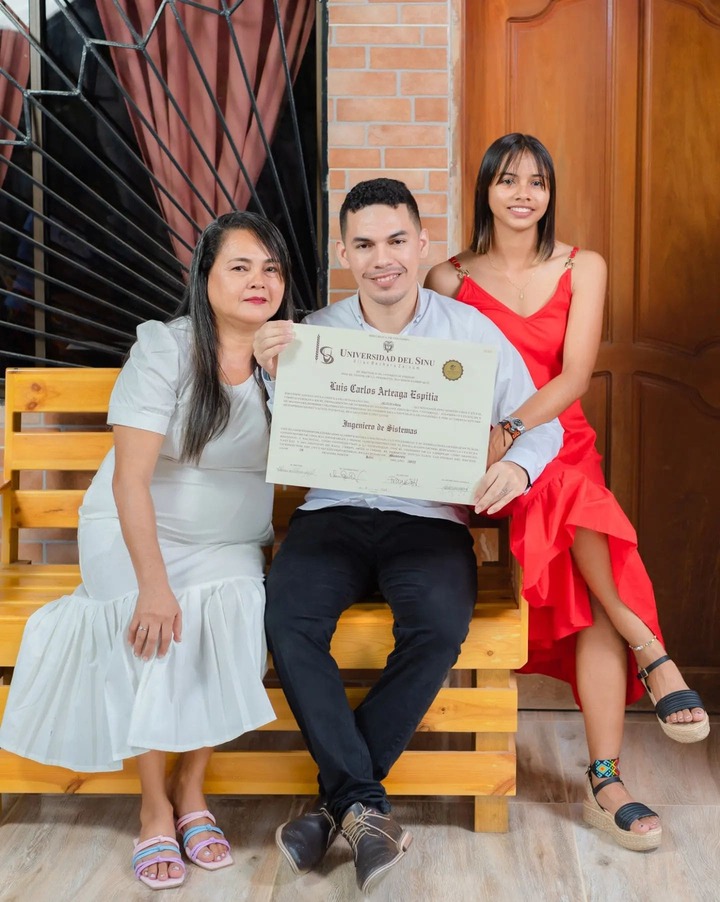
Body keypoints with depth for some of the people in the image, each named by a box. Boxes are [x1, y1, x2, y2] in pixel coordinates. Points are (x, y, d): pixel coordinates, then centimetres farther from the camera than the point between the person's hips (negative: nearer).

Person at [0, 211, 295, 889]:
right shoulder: (164, 349, -12)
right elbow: (130, 478, -18)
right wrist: (153, 586, -27)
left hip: (229, 542, 3)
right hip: (136, 530, -2)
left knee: (236, 608, -27)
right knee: (155, 626, -29)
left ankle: (192, 788, -8)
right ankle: (155, 806, -11)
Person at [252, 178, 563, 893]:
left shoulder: (471, 331, 4)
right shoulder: (314, 332, 6)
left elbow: (540, 422, 7)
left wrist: (517, 466, -16)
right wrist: (276, 377, -14)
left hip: (429, 518, -1)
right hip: (332, 512, 1)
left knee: (440, 626, -30)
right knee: (288, 620, -28)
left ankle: (340, 795, -11)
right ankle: (364, 800, -15)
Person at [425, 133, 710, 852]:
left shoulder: (583, 269, 9)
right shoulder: (450, 278, 8)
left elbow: (575, 374, -4)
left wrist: (512, 431, -21)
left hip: (562, 448, 1)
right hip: (482, 462, -1)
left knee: (591, 593, -25)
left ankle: (605, 783, -20)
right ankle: (645, 644, -18)